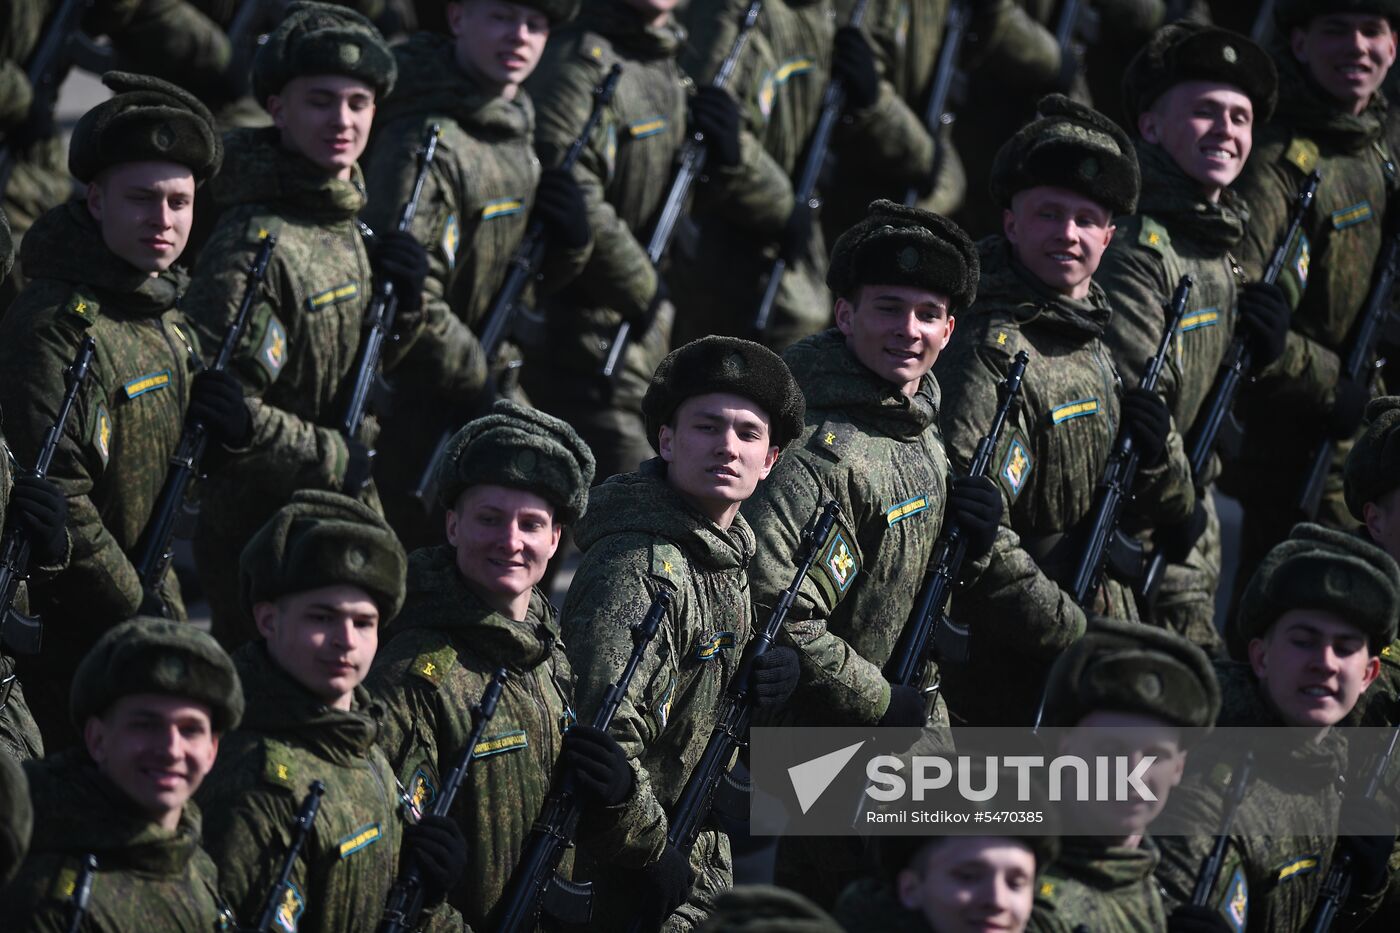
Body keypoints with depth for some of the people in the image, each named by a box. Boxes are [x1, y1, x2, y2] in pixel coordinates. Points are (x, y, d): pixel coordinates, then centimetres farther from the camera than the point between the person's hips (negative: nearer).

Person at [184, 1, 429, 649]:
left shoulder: (342, 219, 6)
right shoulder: (254, 247, -22)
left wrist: (403, 303, -3)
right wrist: (332, 458, -18)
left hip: (343, 517, 9)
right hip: (263, 534, -9)